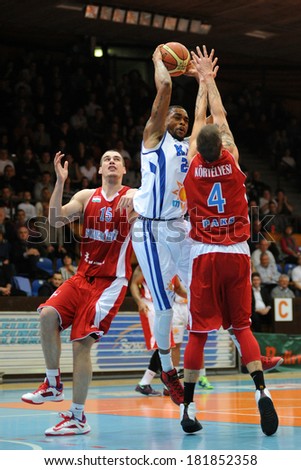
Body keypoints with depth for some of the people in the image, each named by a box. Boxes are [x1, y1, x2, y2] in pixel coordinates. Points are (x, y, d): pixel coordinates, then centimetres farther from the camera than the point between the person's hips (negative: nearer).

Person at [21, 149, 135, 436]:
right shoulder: (87, 197, 9)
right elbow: (55, 219, -2)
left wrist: (134, 201, -40)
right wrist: (60, 182, -13)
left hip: (111, 281, -4)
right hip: (83, 276, 4)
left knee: (82, 343, -12)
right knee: (47, 314, -19)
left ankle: (77, 417, -4)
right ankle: (53, 385, -1)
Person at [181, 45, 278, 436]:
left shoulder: (194, 165, -3)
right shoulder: (232, 161, -3)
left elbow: (201, 119, 12)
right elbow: (219, 116, 11)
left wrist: (204, 80, 25)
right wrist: (209, 78, 23)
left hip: (204, 256, 0)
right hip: (237, 253, 0)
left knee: (198, 332, 3)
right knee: (242, 327, 6)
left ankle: (188, 407, 3)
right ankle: (262, 392, -14)